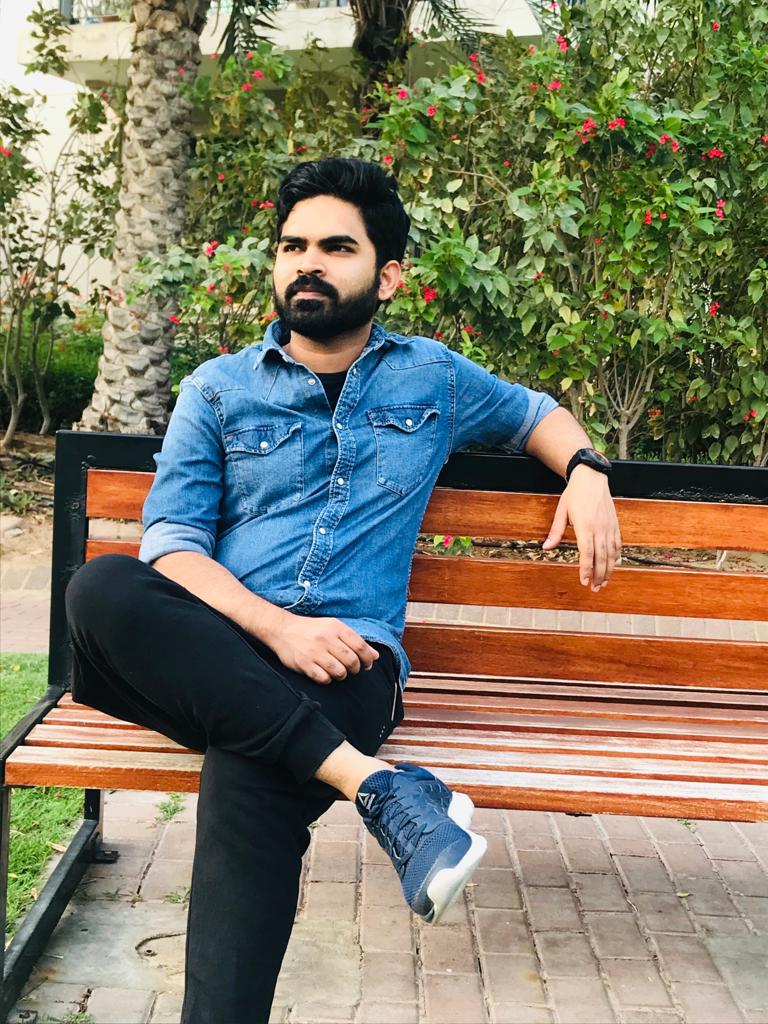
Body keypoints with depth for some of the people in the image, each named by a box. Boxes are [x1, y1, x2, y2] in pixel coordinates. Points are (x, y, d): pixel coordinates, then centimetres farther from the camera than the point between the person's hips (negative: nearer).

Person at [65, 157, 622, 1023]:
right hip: (218, 649, 2)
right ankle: (374, 782, -39)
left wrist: (585, 470, 10)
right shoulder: (218, 390, 14)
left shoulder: (434, 378, 18)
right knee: (100, 589, -35)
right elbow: (170, 541, 3)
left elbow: (535, 412, 35)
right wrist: (278, 627, -15)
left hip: (345, 653, -1)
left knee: (250, 778, -38)